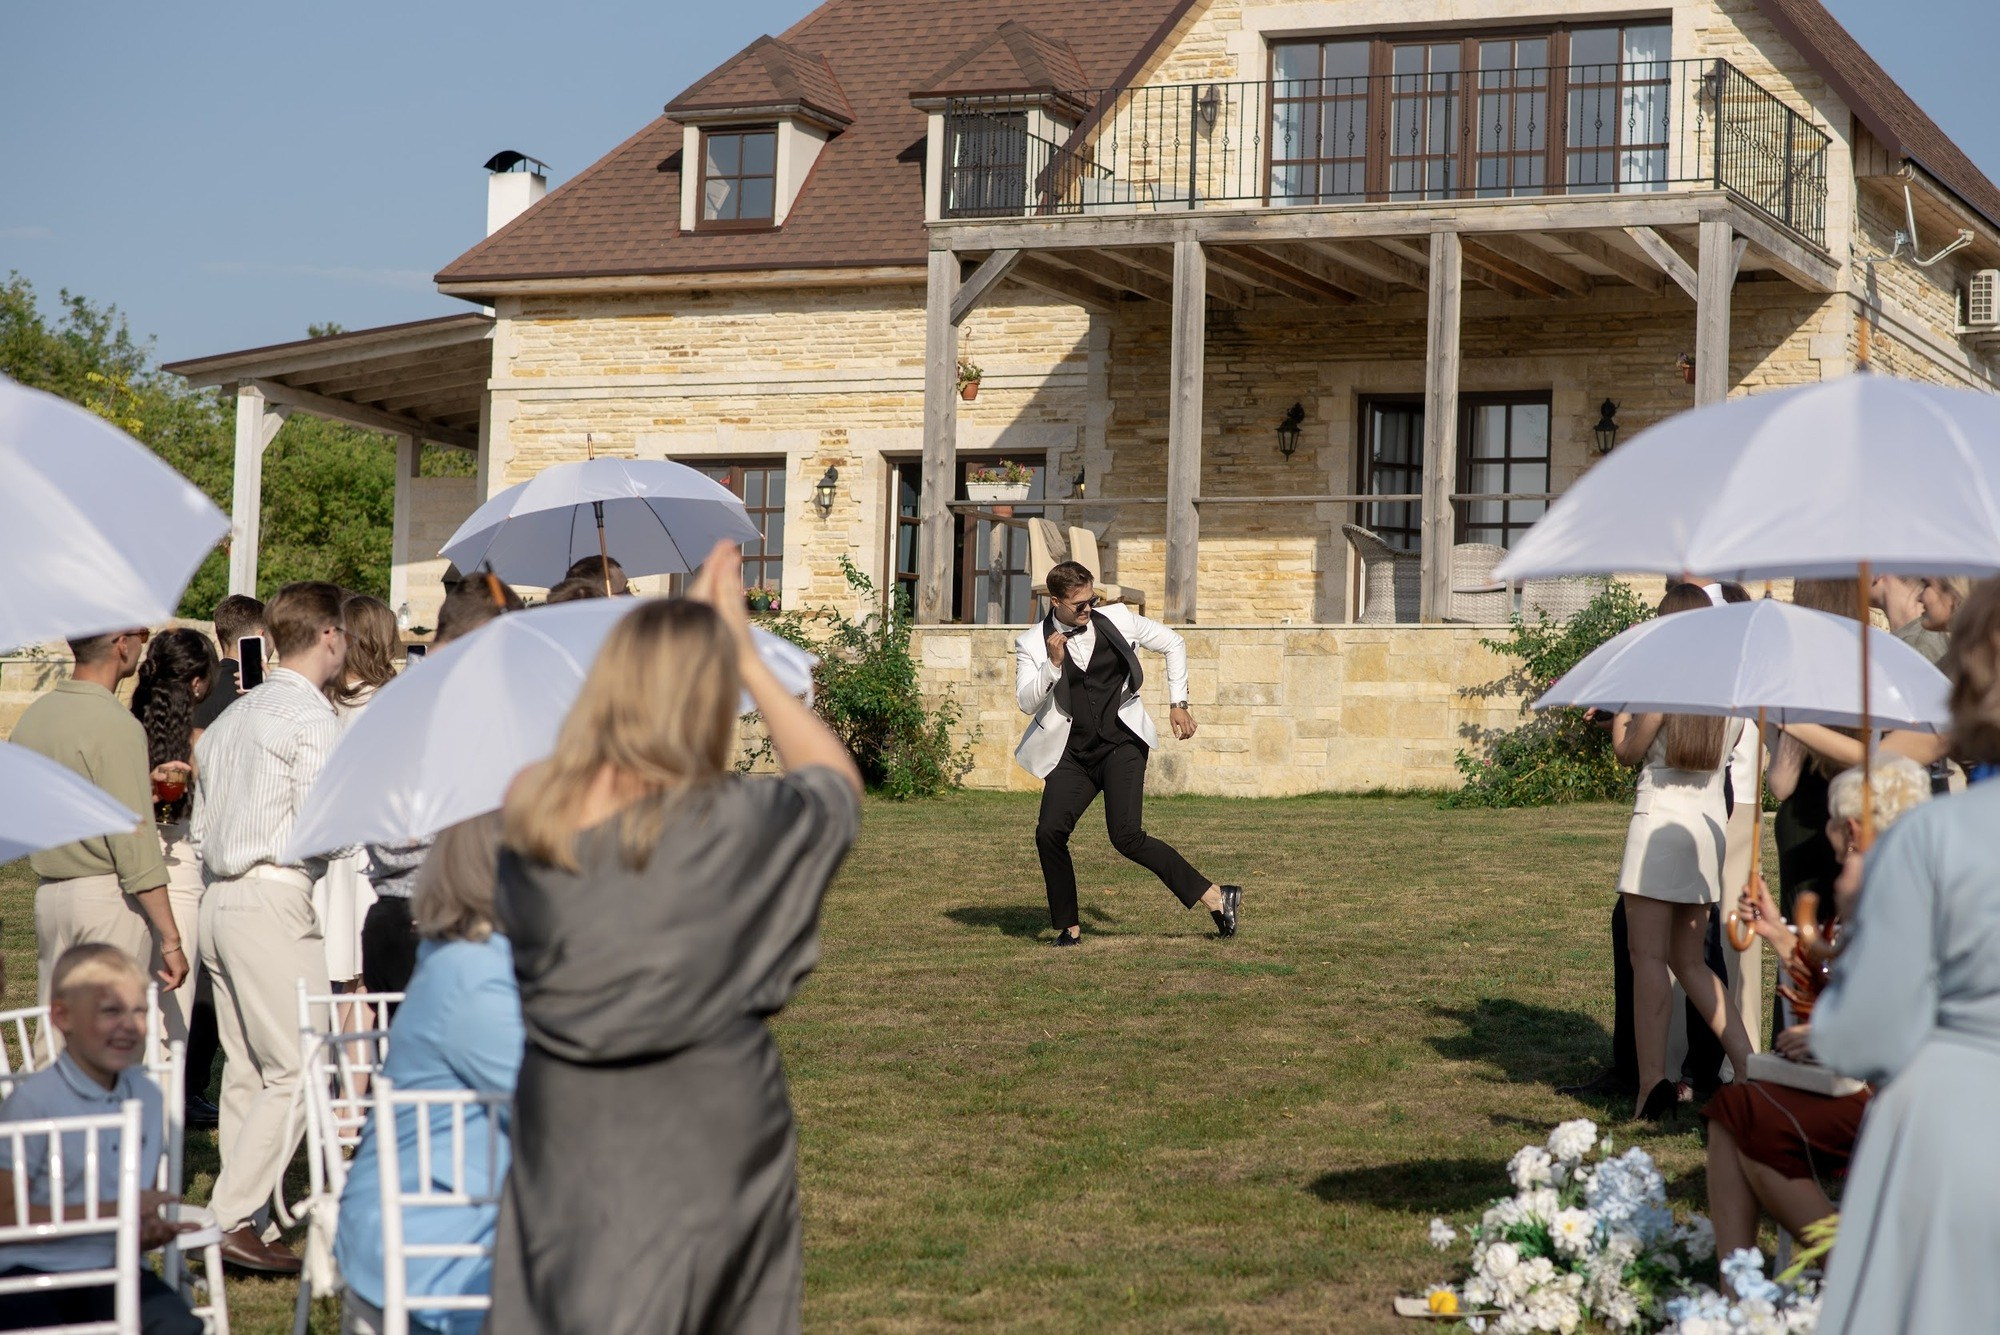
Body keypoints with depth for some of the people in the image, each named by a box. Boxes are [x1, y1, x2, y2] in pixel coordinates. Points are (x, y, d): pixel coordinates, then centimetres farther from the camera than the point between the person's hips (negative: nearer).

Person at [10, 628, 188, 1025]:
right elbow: (135, 842, -18)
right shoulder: (115, 726, -15)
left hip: (48, 894, 7)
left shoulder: (33, 717, 8)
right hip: (108, 899, -7)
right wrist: (171, 938, -15)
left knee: (53, 1045, 11)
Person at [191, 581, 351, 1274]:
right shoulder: (312, 715, -10)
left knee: (246, 1070, 10)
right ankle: (230, 1220, -10)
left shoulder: (232, 716, 17)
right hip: (274, 899, -9)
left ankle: (253, 1222, 11)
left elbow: (202, 824, 20)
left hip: (219, 898, 9)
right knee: (296, 1070, -6)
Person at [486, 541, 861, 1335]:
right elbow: (838, 781, 10)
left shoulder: (531, 813, -2)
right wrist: (746, 657, 14)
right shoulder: (736, 821, -12)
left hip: (561, 1131, 3)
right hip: (708, 1136, -3)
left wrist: (691, 637, 25)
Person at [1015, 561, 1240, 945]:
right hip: (1072, 753, 2)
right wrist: (1053, 665, -24)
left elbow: (1173, 644, 12)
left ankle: (1216, 898, -10)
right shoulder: (1032, 644, -2)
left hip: (1122, 744, -2)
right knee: (1049, 832, -15)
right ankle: (1069, 927, 2)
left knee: (1126, 836, -18)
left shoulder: (1117, 619, -1)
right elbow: (1026, 702, -9)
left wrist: (1178, 703, 8)